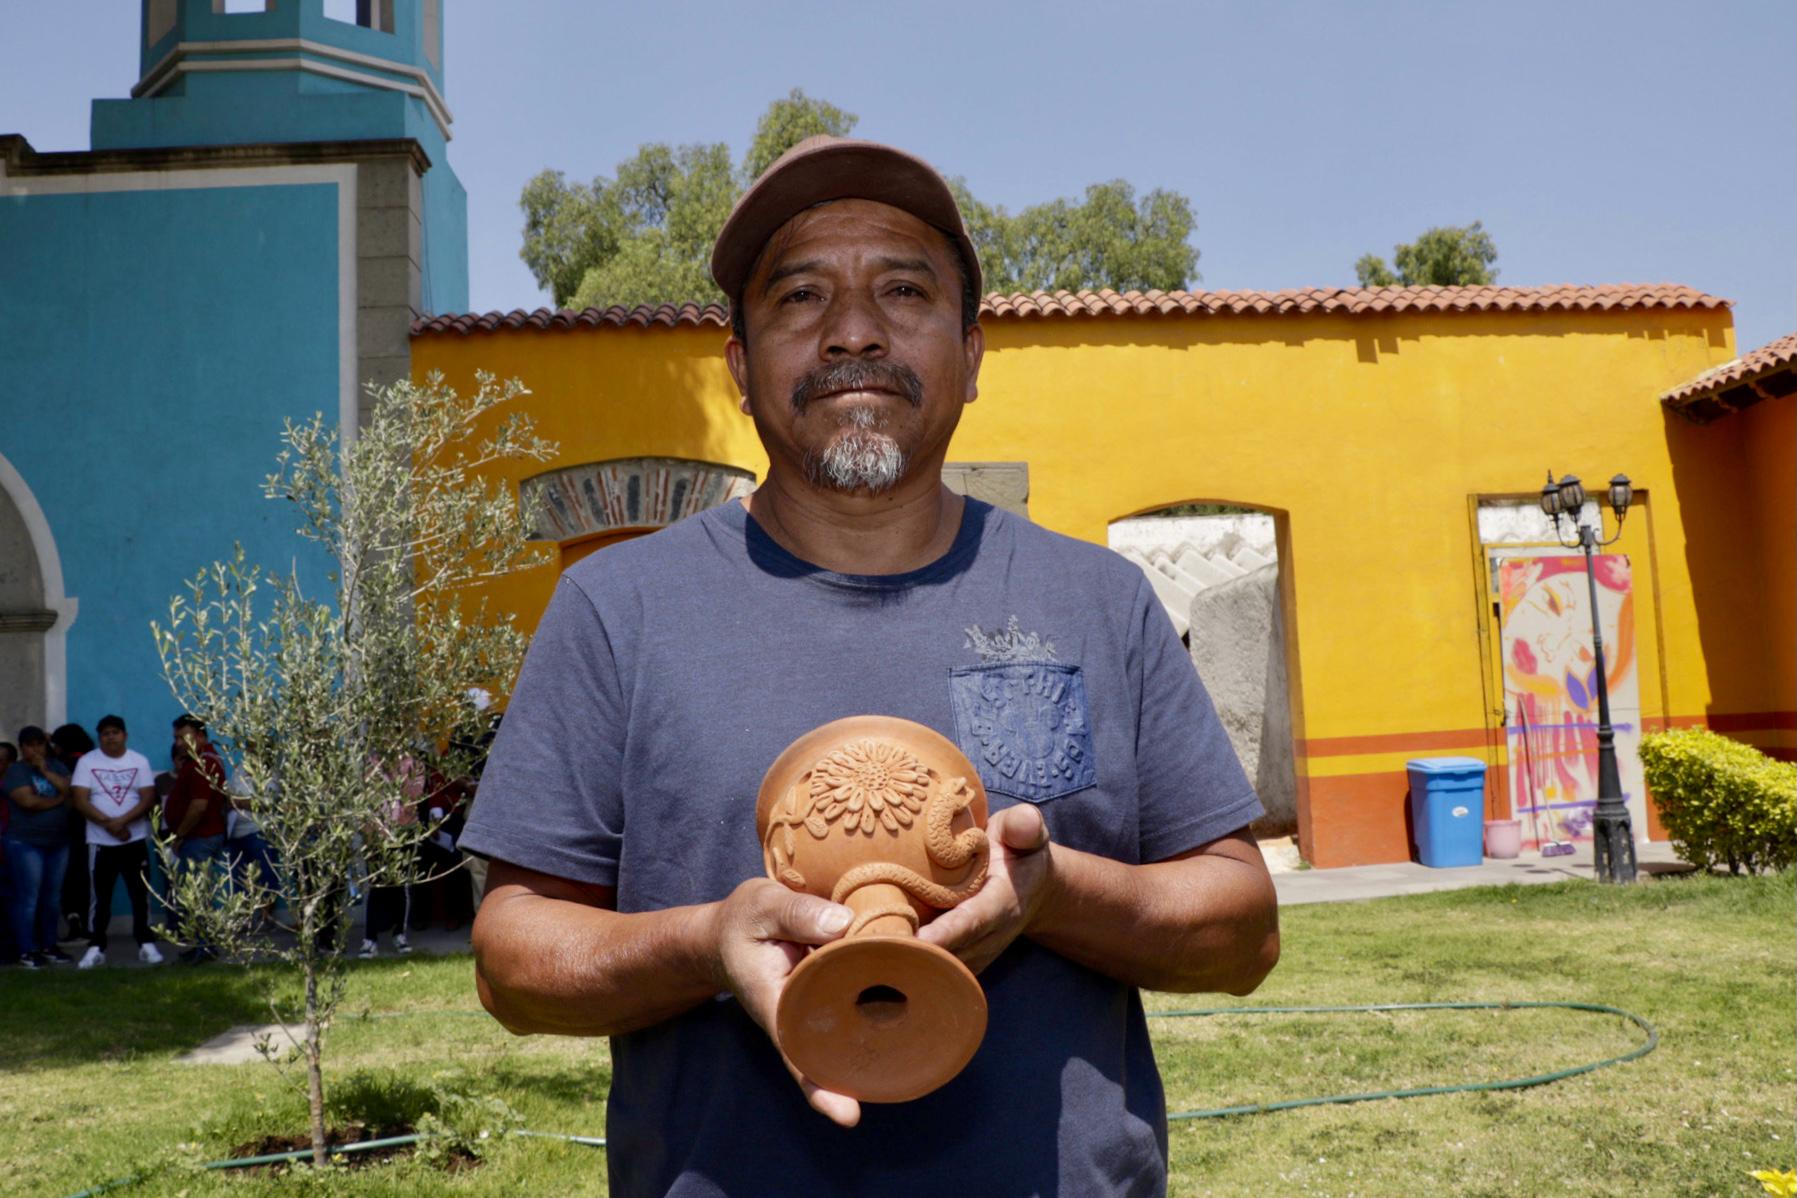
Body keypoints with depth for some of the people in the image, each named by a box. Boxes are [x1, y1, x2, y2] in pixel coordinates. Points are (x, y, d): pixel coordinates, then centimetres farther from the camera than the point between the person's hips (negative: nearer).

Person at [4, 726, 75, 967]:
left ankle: (48, 945, 18)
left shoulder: (56, 766, 11)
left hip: (58, 843, 5)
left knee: (52, 897, 9)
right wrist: (57, 800, -5)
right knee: (28, 898, -6)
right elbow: (28, 801, -18)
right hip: (26, 844, -5)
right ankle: (26, 951, -1)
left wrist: (45, 771, -9)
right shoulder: (16, 771, -5)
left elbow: (70, 790, -4)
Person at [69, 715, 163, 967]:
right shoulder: (86, 762, 0)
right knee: (100, 896, 4)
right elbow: (79, 800, -7)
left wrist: (122, 821, -19)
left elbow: (148, 798, -5)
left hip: (135, 840, 0)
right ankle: (96, 947, 11)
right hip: (100, 841, 0)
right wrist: (107, 823, -17)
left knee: (140, 894, 3)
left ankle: (146, 944, 9)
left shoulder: (139, 761, 2)